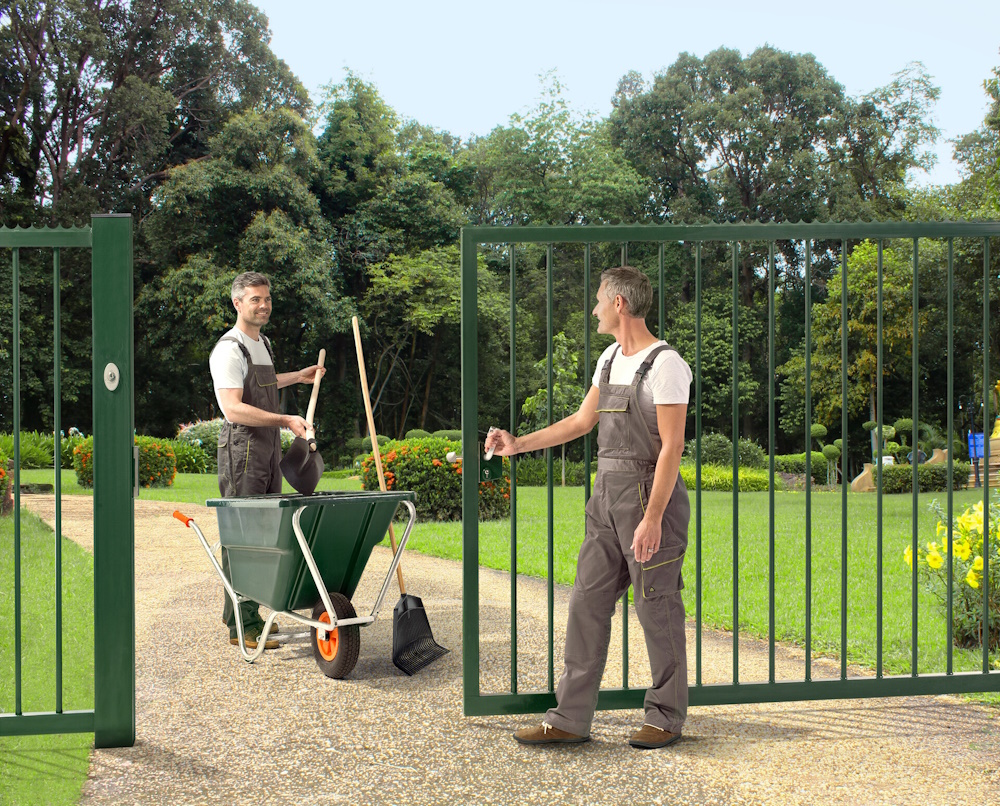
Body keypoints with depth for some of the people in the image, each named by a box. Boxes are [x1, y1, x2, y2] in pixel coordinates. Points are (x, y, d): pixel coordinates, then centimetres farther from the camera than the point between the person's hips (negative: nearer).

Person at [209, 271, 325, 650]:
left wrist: (298, 377, 46)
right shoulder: (229, 349, -13)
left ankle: (244, 611, 21)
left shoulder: (263, 343, 17)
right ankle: (241, 624, -5)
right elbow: (233, 408, -24)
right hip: (241, 448, -9)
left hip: (269, 448, 9)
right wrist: (287, 420, -28)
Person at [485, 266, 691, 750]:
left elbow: (671, 447, -17)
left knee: (657, 608, 0)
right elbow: (581, 421, 23)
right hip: (607, 494, 9)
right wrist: (518, 445, 19)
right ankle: (570, 718, 11)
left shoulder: (665, 365, -14)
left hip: (650, 493, -9)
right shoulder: (610, 359, 13)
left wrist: (652, 518, -21)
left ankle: (666, 718, 15)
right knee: (588, 601, 6)